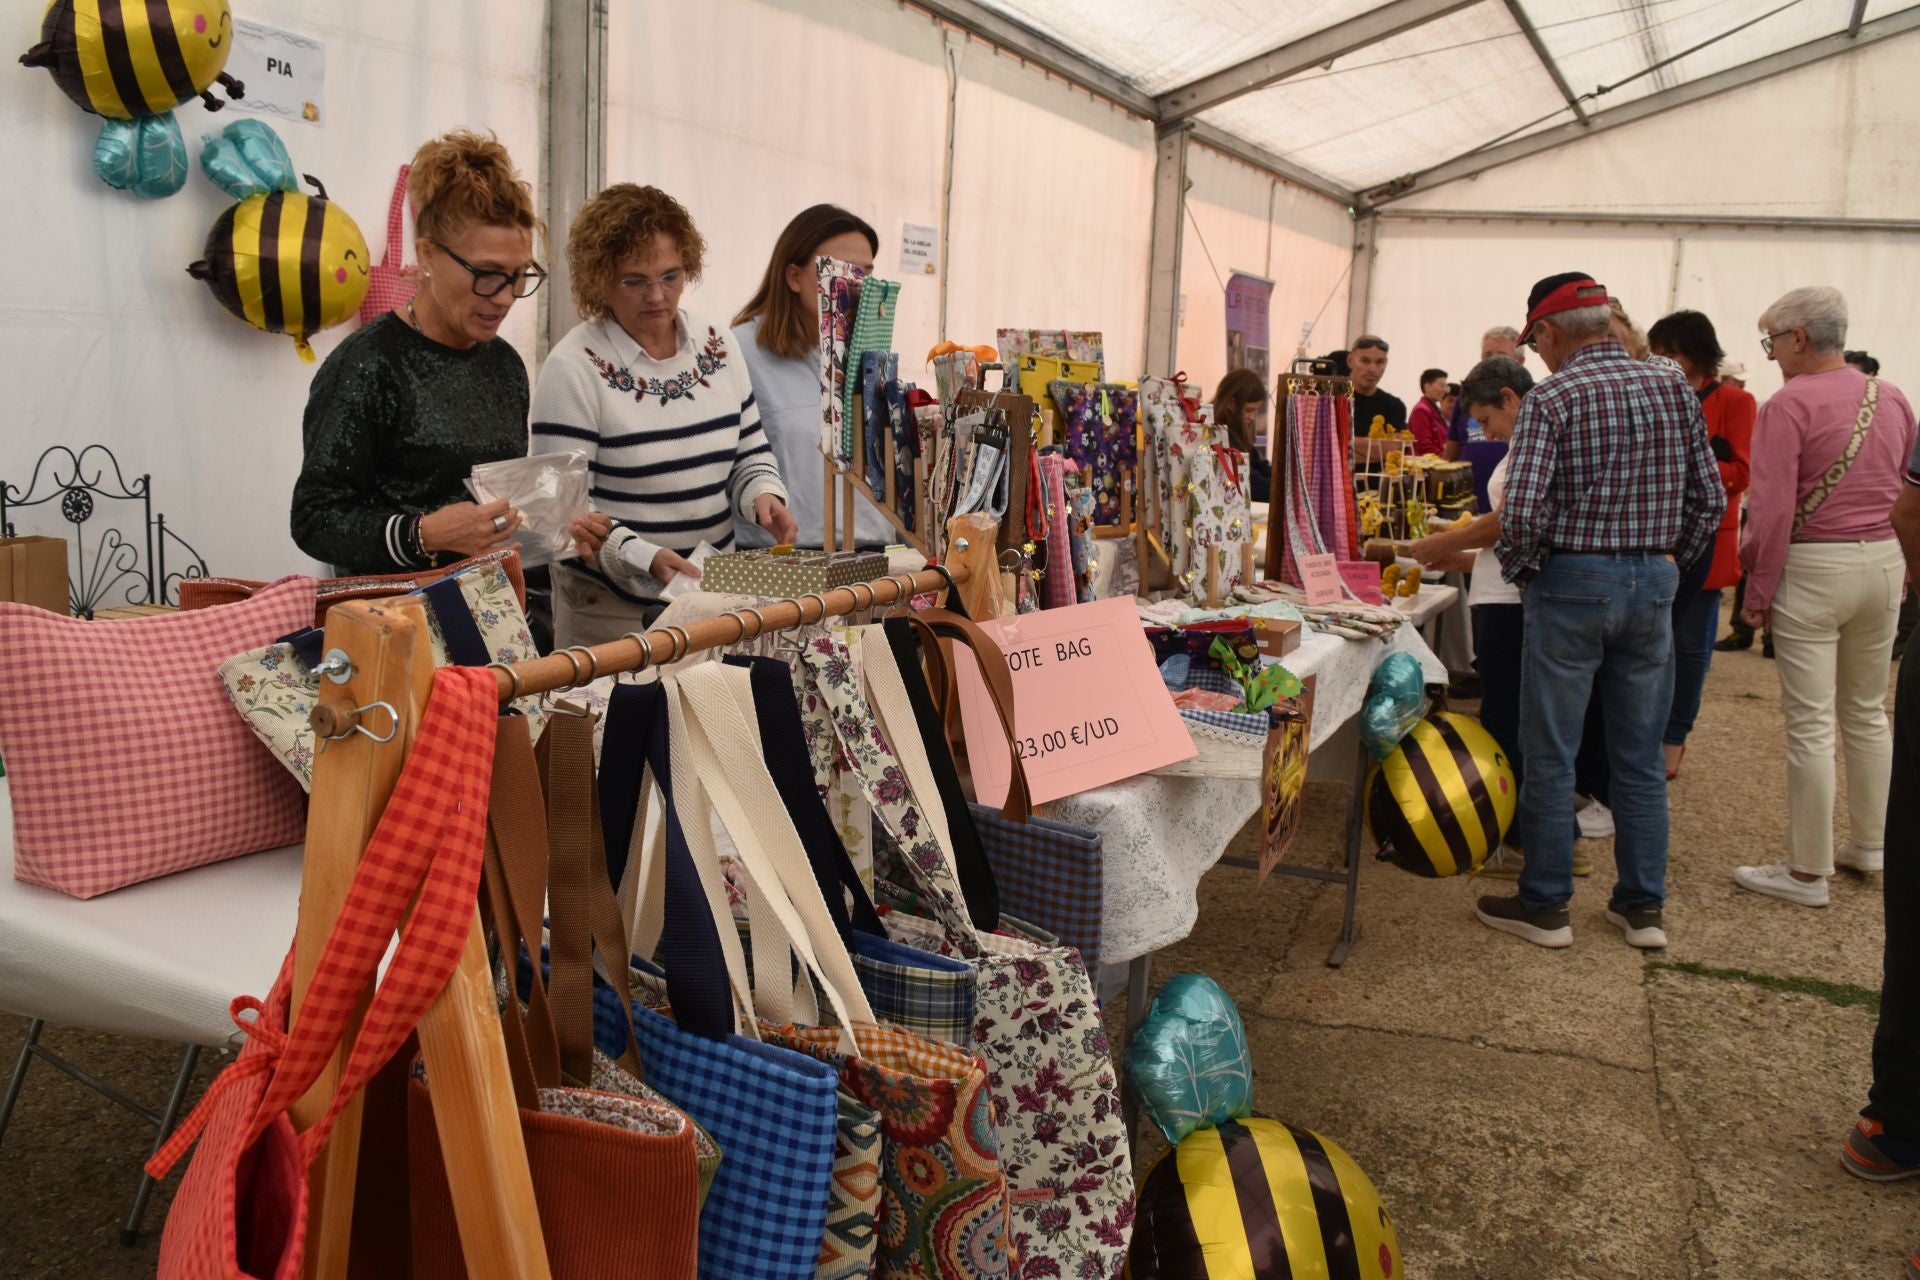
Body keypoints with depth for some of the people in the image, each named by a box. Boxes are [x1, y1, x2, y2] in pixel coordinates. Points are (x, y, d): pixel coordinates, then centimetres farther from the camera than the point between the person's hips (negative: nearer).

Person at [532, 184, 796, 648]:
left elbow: (749, 453, 12)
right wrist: (644, 558, -28)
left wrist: (763, 495, -10)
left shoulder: (718, 348, 4)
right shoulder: (574, 367, -12)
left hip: (715, 598, 5)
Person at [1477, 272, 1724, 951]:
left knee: (1550, 754, 5)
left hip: (1572, 583, -5)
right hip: (1653, 582, 6)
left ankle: (1544, 906, 14)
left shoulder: (1551, 398, -12)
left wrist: (1518, 569, -2)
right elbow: (1710, 499, 7)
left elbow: (1521, 510, -19)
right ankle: (1642, 905, 22)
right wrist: (1668, 564, 18)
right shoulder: (1675, 392, 5)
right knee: (1640, 755, 14)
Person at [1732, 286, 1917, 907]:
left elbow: (1772, 510, -16)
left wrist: (1759, 589, -8)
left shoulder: (1789, 405, -13)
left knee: (1810, 724, -1)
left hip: (1813, 568, -7)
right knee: (1866, 712, 19)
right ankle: (1869, 843, 31)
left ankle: (1808, 872, 5)